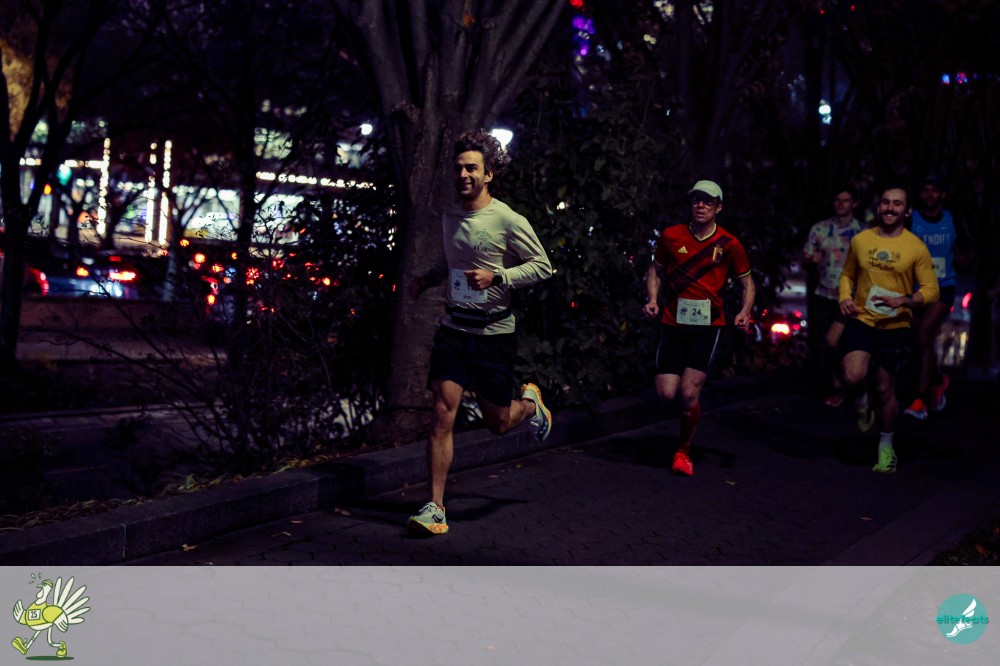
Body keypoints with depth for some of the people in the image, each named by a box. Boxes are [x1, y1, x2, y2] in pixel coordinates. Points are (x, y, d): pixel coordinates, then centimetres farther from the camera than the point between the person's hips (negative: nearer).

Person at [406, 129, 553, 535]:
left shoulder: (508, 220, -10)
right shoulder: (449, 217, 8)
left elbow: (543, 266, -6)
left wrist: (496, 277, -19)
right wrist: (426, 280, 9)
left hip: (493, 331, -4)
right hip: (453, 327, 4)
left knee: (498, 423, 7)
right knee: (443, 414, -9)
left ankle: (530, 402, 44)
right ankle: (435, 509, -4)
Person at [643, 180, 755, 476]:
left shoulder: (729, 244, -2)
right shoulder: (671, 236, 1)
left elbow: (747, 281, 9)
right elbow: (655, 270, 14)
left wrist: (745, 312, -7)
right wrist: (652, 299, -3)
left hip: (708, 326, -2)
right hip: (673, 323, 2)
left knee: (688, 394, -10)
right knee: (666, 393, -5)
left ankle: (684, 451, 14)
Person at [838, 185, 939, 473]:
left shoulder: (916, 248, -5)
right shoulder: (860, 240, 2)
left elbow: (931, 291, -4)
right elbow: (847, 274, 17)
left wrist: (902, 301, -21)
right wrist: (845, 297, -3)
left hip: (895, 327, -1)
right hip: (861, 321, 1)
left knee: (886, 390, 7)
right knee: (853, 377, -22)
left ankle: (886, 445, 31)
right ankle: (862, 404, 15)